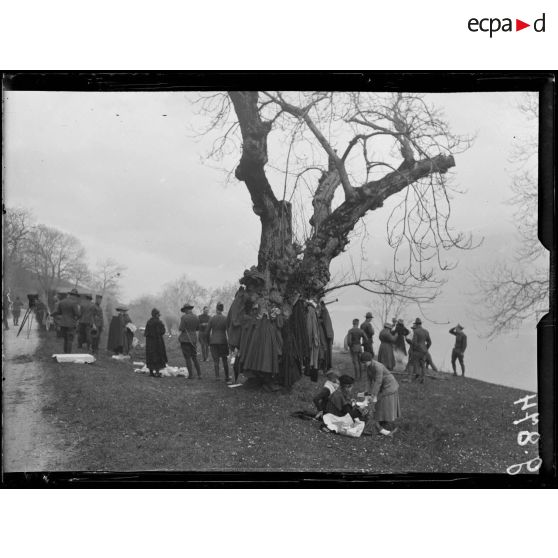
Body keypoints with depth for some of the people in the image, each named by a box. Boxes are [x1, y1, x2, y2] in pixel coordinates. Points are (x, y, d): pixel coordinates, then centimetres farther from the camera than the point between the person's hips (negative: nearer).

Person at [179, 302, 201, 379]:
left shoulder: (184, 317, -13)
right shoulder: (196, 317, 2)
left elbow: (181, 328, -15)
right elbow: (198, 328, 10)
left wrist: (179, 326, 6)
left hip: (185, 340, -5)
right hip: (193, 339, 5)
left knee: (188, 358, 3)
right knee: (195, 358, 12)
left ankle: (191, 375, 3)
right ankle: (199, 374, 6)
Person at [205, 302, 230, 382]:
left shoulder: (211, 318, -4)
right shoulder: (225, 319, -5)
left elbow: (207, 331, -2)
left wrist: (207, 341, 12)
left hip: (213, 341, 0)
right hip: (223, 341, 0)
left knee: (216, 360, 6)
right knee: (224, 360, 12)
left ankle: (217, 375, -11)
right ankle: (227, 377, 14)